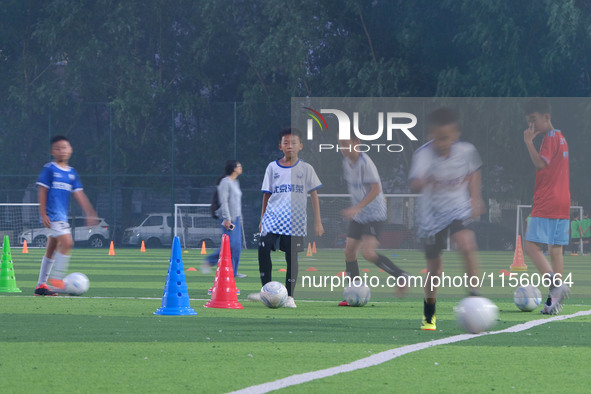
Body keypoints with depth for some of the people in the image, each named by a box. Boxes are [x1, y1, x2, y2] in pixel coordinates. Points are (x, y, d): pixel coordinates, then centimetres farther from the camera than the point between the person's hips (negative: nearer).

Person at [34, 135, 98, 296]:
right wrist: (43, 214, -11)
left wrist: (90, 213, 6)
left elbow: (79, 194, 13)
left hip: (62, 215, 7)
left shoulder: (72, 173, 14)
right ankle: (57, 279, -17)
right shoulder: (49, 169, -5)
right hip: (53, 215, -7)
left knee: (52, 249, 10)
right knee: (67, 242, -20)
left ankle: (41, 285, 15)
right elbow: (42, 191, -6)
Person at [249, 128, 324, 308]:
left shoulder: (306, 169, 4)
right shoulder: (273, 167, 8)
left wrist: (318, 222, 2)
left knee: (291, 257, 0)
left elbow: (314, 195, 6)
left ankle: (289, 296, 9)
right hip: (272, 219, 1)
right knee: (263, 249, -15)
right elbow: (267, 194, 14)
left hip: (295, 222, -1)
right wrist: (262, 218, 12)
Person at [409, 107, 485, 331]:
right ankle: (429, 314, 32)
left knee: (466, 245, -29)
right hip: (431, 214, -1)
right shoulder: (423, 155, -23)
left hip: (458, 209, 1)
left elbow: (473, 172, 11)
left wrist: (475, 199, 9)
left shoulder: (466, 151, -12)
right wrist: (424, 182, -60)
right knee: (434, 266, 9)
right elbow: (414, 185, -39)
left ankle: (474, 294, -17)